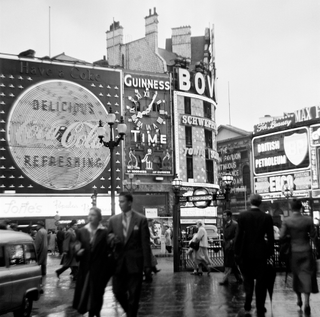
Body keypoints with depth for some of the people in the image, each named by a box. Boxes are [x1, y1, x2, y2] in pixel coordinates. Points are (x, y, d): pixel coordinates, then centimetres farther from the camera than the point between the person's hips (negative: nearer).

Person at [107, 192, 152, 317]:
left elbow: (145, 244, -5)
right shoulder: (113, 220, 5)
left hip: (135, 263, -3)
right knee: (118, 292, 7)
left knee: (134, 295, 3)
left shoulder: (141, 219, -4)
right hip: (119, 262, 3)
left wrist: (147, 265, -8)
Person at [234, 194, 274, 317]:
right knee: (261, 282, 7)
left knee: (248, 279, 16)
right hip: (260, 253, 0)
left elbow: (238, 235, -6)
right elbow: (270, 237, -2)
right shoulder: (267, 217, -4)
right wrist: (269, 252, 10)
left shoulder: (242, 216, -6)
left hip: (246, 253, 0)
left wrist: (236, 252, 1)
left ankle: (247, 306, 10)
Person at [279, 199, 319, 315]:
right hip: (306, 251, -1)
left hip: (294, 252, 1)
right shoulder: (308, 220, -9)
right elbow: (313, 237, -4)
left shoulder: (286, 221, -10)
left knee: (296, 275, 18)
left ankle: (299, 299, 29)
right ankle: (306, 302, -9)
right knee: (306, 275, 1)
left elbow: (281, 237, -11)